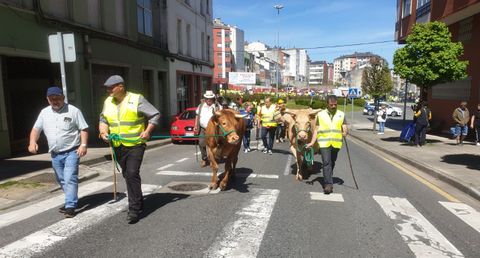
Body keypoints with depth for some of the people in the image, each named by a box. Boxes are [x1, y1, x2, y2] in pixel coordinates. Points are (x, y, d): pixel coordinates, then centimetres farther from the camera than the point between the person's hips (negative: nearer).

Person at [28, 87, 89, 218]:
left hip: (71, 152, -6)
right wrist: (32, 142, -8)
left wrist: (83, 144, -18)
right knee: (62, 181, 15)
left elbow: (83, 129, -7)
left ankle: (70, 206, -8)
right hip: (55, 154, 6)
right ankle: (71, 201, 30)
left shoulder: (73, 111, -6)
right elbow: (36, 129, 11)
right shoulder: (44, 113, 9)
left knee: (70, 179, -11)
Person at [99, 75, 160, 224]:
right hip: (118, 146, 6)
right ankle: (139, 203, 31)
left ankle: (134, 209, -6)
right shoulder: (108, 102, 8)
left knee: (132, 174, -14)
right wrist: (103, 131, 1)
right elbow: (103, 120, 20)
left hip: (135, 144, -6)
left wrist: (148, 131, -12)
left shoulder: (136, 99, -9)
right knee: (127, 175, 14)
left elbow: (155, 115, -5)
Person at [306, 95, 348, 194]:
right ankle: (328, 184, -8)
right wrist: (312, 142, -5)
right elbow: (316, 130, 4)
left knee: (332, 163, 14)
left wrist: (345, 132, -19)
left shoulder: (341, 114, 9)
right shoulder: (320, 114, 5)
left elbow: (344, 128, 4)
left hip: (336, 143, 2)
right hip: (324, 142, -2)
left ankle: (327, 181, 33)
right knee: (326, 162, -11)